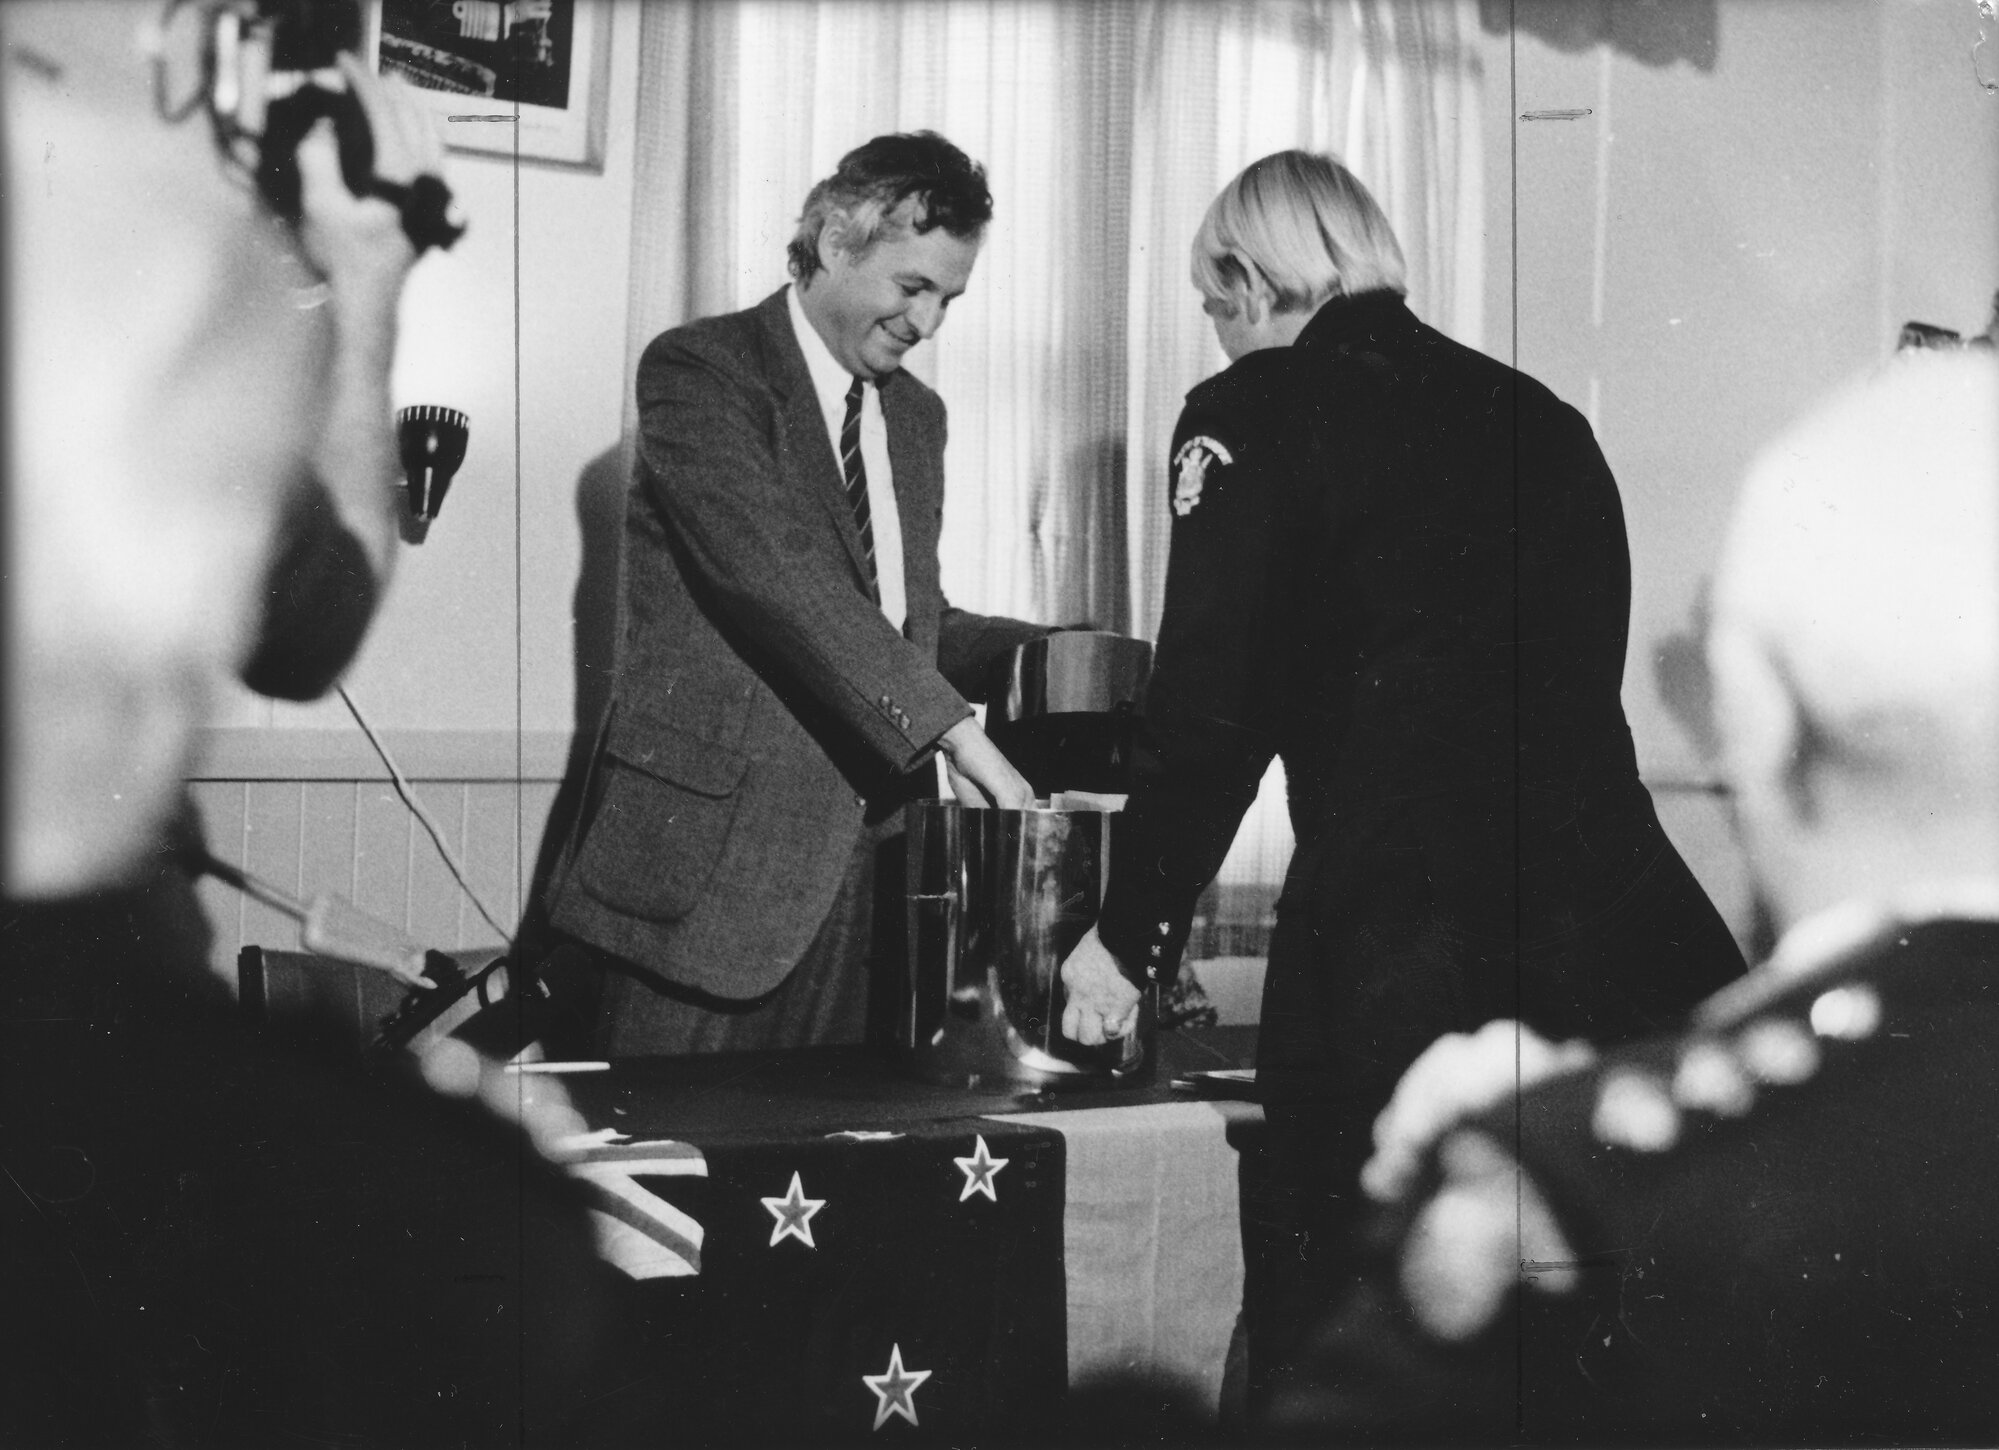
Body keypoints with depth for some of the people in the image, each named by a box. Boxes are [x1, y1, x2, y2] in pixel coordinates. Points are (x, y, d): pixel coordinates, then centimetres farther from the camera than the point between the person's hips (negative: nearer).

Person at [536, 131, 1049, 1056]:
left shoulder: (915, 416, 19)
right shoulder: (702, 370, -7)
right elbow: (775, 570, -21)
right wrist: (950, 726, -26)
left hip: (860, 856, 7)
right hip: (712, 852, -7)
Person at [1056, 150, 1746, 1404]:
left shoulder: (1254, 416, 1)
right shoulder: (1540, 418, 15)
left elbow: (1210, 714, -4)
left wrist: (1132, 943, 7)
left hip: (1398, 936, -5)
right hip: (1618, 919, 5)